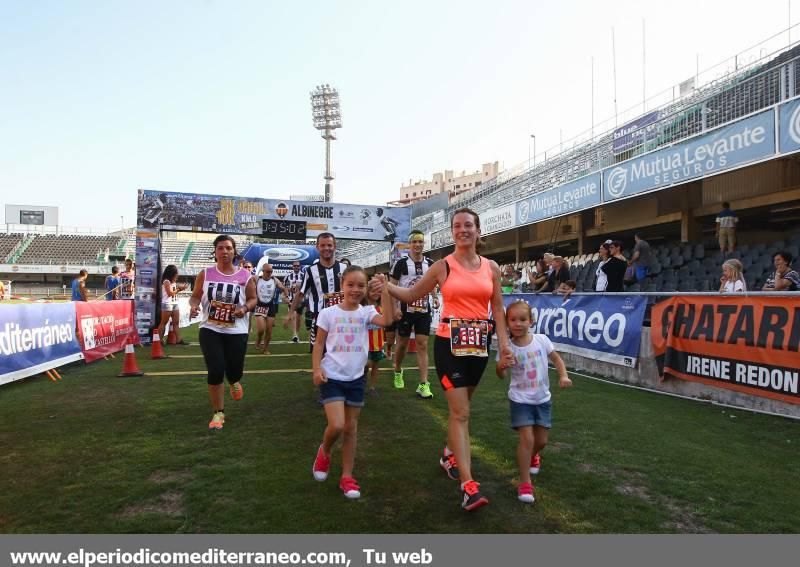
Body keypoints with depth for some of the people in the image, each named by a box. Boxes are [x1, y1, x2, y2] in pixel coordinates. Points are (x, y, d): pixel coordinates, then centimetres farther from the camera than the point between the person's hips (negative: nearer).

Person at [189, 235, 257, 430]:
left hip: (236, 332, 0)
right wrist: (194, 305, -16)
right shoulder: (205, 274, -1)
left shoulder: (245, 276, -3)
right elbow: (195, 296, 6)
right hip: (210, 330, 0)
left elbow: (253, 299, 5)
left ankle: (234, 382, 50)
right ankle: (218, 413, 13)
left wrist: (245, 308, -16)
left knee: (234, 372, 7)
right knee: (215, 371, -5)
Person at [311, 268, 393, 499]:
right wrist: (316, 369, -11)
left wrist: (384, 291, -23)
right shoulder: (328, 313, -5)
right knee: (336, 426, -13)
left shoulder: (366, 312, -1)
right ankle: (324, 452, 21)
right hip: (332, 377, -3)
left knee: (351, 428, 10)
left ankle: (347, 477, 23)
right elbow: (319, 343, 0)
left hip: (355, 378, 3)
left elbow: (386, 320, -21)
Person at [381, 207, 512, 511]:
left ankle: (449, 454, 42)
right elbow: (412, 295, 6)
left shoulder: (491, 267, 6)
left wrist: (504, 342, 0)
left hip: (479, 343, 4)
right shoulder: (442, 266, -1)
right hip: (450, 342, -4)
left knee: (461, 407, 19)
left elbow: (497, 307, 8)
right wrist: (385, 285, -8)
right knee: (460, 412, -7)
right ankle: (468, 485, -5)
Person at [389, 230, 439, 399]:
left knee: (422, 345, -3)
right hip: (405, 309, -2)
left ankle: (423, 385, -3)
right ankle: (398, 372, 38)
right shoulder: (402, 263, -6)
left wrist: (435, 298, 2)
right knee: (402, 343, 11)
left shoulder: (430, 263, 5)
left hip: (424, 310, 2)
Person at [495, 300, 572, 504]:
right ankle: (525, 483, 0)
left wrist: (563, 376, -12)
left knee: (541, 440, 12)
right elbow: (501, 376, -8)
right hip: (520, 400, -3)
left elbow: (556, 358, 4)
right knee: (527, 438, -13)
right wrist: (500, 367, -30)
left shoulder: (541, 340, -10)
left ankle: (532, 456, 48)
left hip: (542, 398, 3)